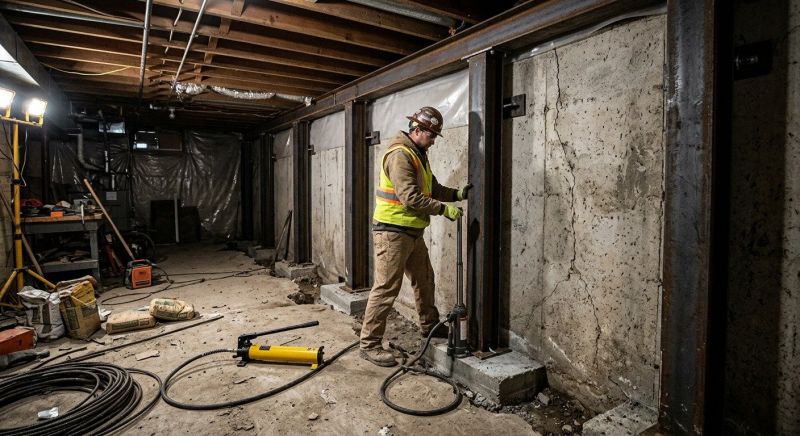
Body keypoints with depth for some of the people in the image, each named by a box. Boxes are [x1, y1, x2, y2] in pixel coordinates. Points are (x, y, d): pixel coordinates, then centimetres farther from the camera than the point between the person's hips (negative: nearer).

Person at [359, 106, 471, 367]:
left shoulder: (419, 155, 16)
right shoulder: (400, 155, -17)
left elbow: (432, 189, 18)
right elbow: (411, 198, -25)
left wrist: (457, 194, 3)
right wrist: (444, 210, -21)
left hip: (412, 232, 10)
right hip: (393, 231, -10)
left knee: (424, 280, 21)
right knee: (386, 288, -6)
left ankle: (429, 325, 40)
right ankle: (369, 344, 5)